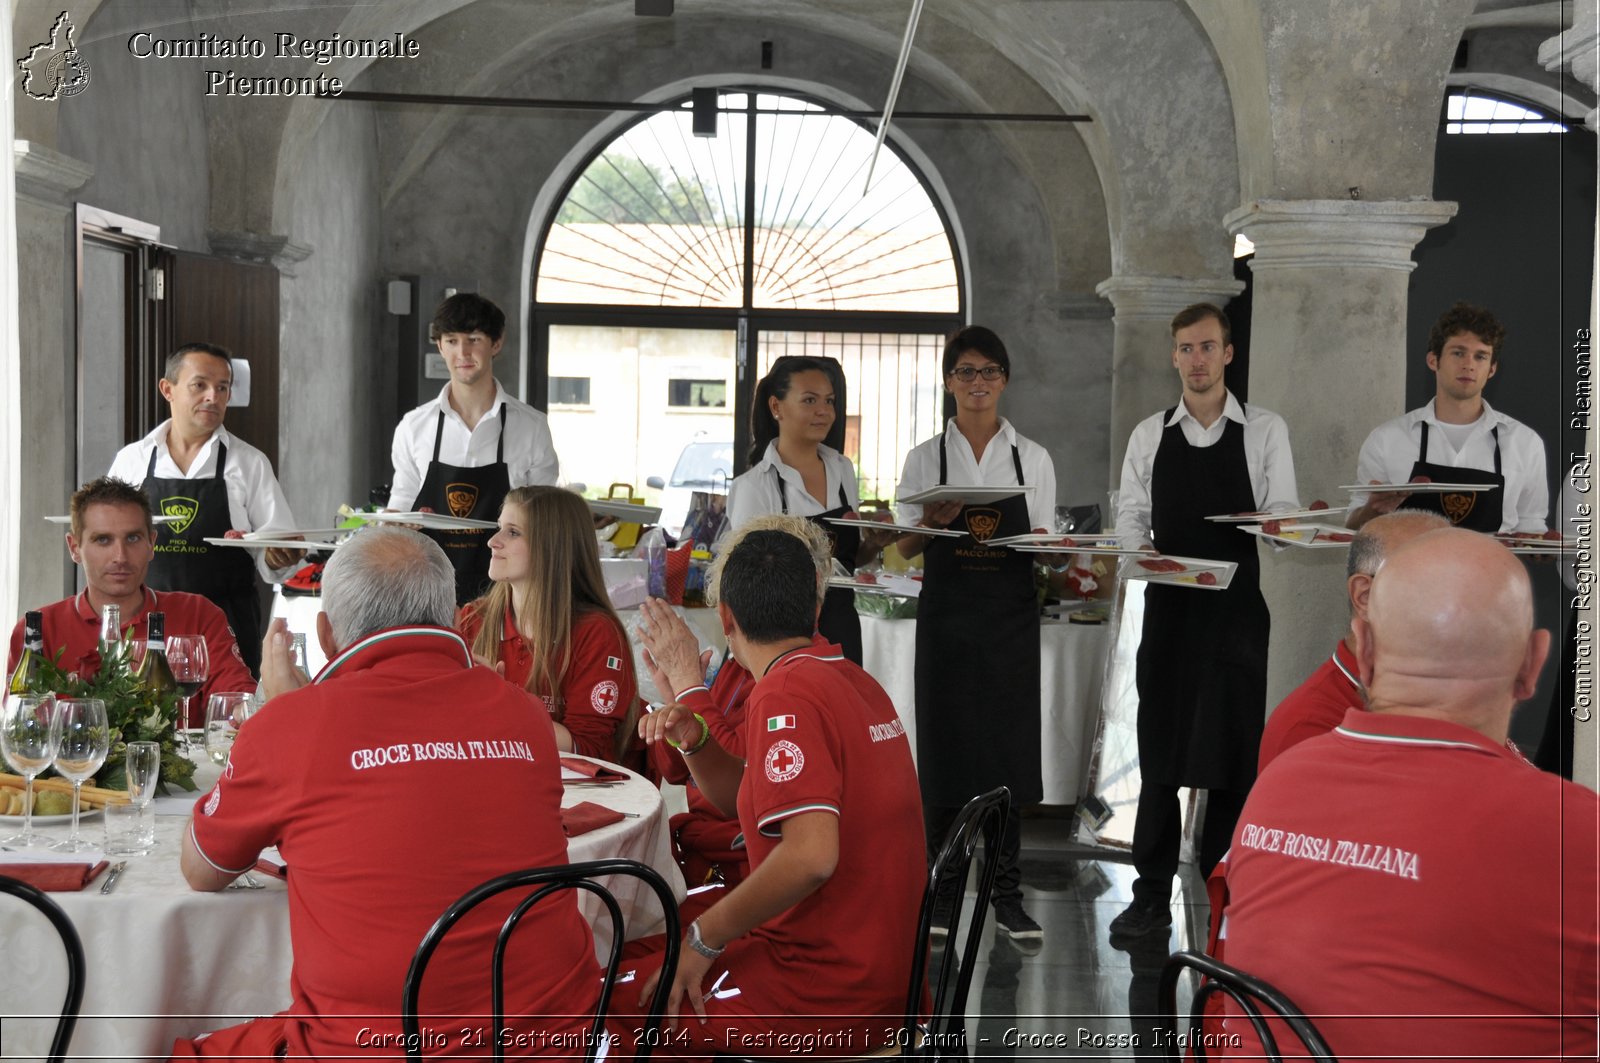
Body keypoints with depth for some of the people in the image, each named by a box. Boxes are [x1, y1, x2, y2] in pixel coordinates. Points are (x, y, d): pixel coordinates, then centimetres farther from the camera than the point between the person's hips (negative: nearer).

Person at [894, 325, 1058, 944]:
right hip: (947, 615, 0)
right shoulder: (926, 458, 6)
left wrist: (1033, 539, -15)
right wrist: (933, 522, -17)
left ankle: (1007, 894, 8)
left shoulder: (1032, 458, 8)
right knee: (944, 747, 1)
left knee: (1007, 749, 0)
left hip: (1010, 620, 0)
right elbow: (905, 546, 4)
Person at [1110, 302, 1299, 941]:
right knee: (1159, 751, 3)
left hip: (1236, 607, -2)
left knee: (1234, 753, 2)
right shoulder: (1149, 435, 12)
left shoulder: (1266, 431, 5)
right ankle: (1152, 898, 11)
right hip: (1169, 603, 2)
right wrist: (1143, 546, -11)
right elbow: (1130, 513, 9)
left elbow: (1285, 514, 0)